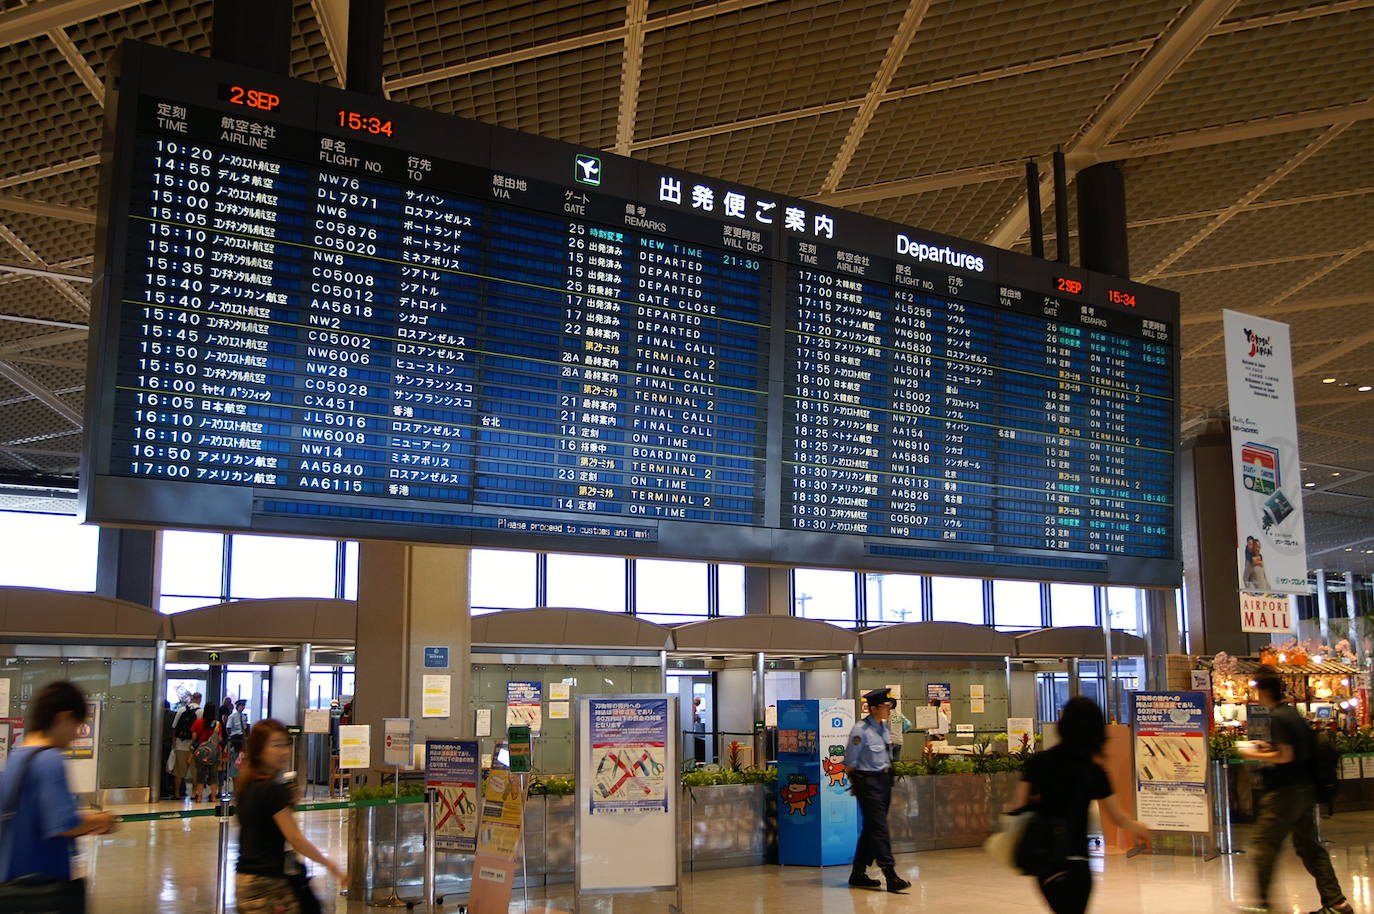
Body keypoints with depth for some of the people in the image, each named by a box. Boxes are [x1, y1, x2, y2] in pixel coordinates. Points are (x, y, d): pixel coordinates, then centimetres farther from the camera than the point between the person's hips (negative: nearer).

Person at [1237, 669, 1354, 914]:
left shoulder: (1277, 717, -16)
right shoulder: (1293, 713, 12)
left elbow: (1285, 756, -20)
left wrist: (1255, 755, -10)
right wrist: (1269, 748, 19)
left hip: (1285, 790, -9)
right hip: (1305, 789, 9)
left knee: (1263, 843, -1)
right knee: (1309, 845, 13)